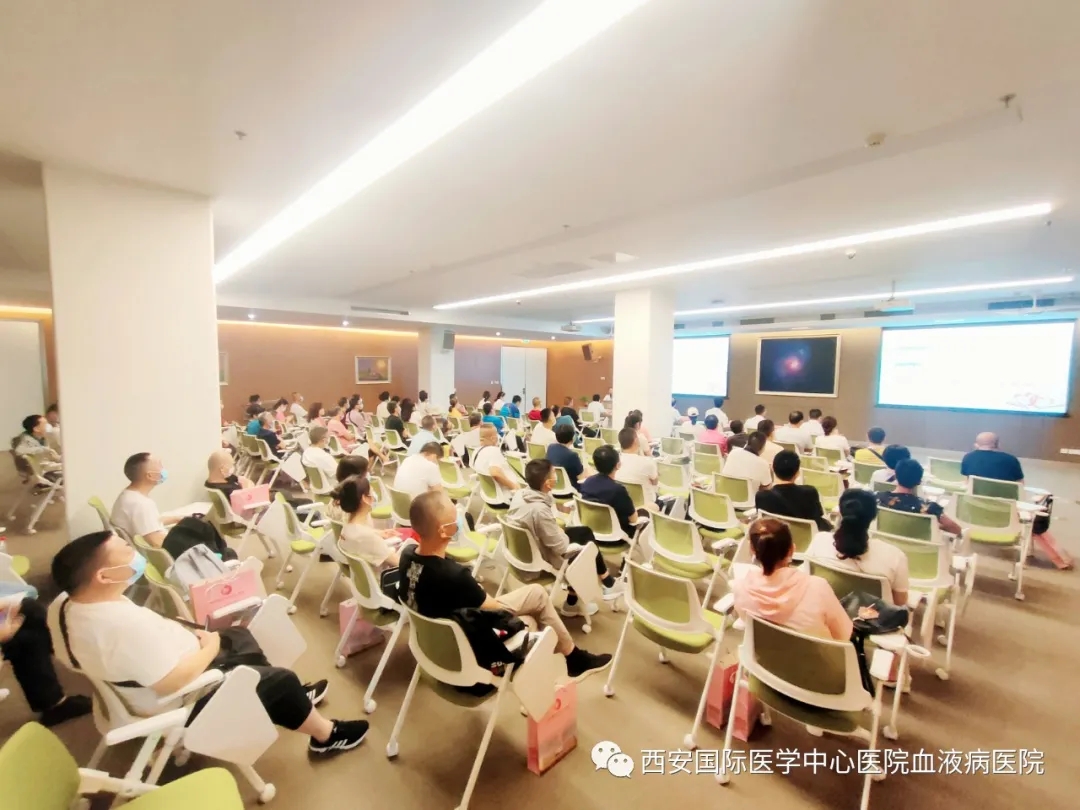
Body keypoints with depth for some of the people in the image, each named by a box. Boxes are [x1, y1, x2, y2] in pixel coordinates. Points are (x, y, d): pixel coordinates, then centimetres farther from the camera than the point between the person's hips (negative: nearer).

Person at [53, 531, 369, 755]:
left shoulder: (76, 606, -7)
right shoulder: (125, 624, -39)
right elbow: (175, 681, -33)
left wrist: (188, 634, -2)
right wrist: (210, 647, -17)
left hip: (146, 677, 10)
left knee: (237, 636, 24)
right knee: (281, 680, -2)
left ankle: (289, 699, 36)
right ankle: (326, 736, 21)